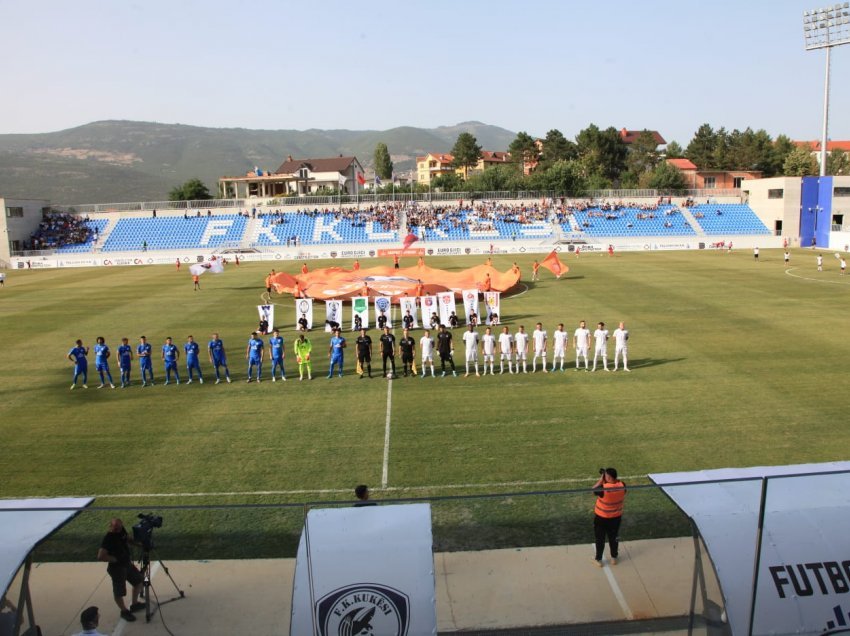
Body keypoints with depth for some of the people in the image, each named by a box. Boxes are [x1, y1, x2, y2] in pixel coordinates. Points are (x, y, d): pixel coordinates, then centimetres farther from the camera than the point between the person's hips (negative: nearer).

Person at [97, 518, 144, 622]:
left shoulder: (122, 531, -4)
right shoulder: (108, 539, -26)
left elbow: (128, 541, 16)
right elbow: (100, 556, -31)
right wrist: (115, 559, -24)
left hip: (128, 563, 8)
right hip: (117, 568, -8)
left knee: (139, 581, 20)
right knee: (119, 592, 6)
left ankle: (135, 604, 39)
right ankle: (124, 611, 30)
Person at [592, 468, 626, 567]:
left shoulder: (603, 489, -32)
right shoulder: (622, 486, -19)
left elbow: (594, 489, -12)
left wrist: (601, 479, -11)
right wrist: (605, 480, -5)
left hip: (601, 517, -4)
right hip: (616, 517, 4)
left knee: (600, 539, 15)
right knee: (613, 537, 23)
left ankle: (598, 559, 29)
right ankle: (614, 558, 39)